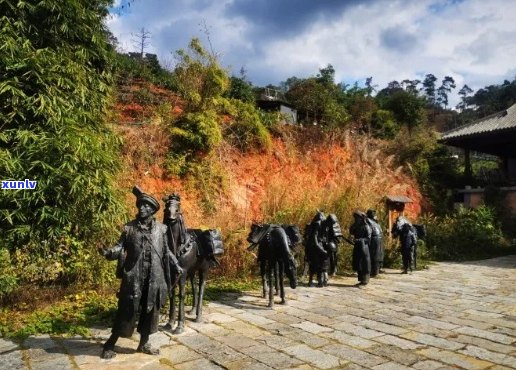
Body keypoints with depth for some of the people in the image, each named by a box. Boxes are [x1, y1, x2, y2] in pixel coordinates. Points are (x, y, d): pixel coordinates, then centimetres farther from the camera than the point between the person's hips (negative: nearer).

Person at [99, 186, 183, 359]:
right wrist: (108, 252, -23)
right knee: (127, 311, 3)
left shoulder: (160, 228, 5)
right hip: (133, 277, -2)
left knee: (150, 310, 12)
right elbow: (121, 246, -4)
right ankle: (110, 345, 20)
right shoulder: (129, 227, 0)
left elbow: (166, 251, 11)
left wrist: (176, 266, 7)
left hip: (154, 278, 3)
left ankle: (144, 343, 29)